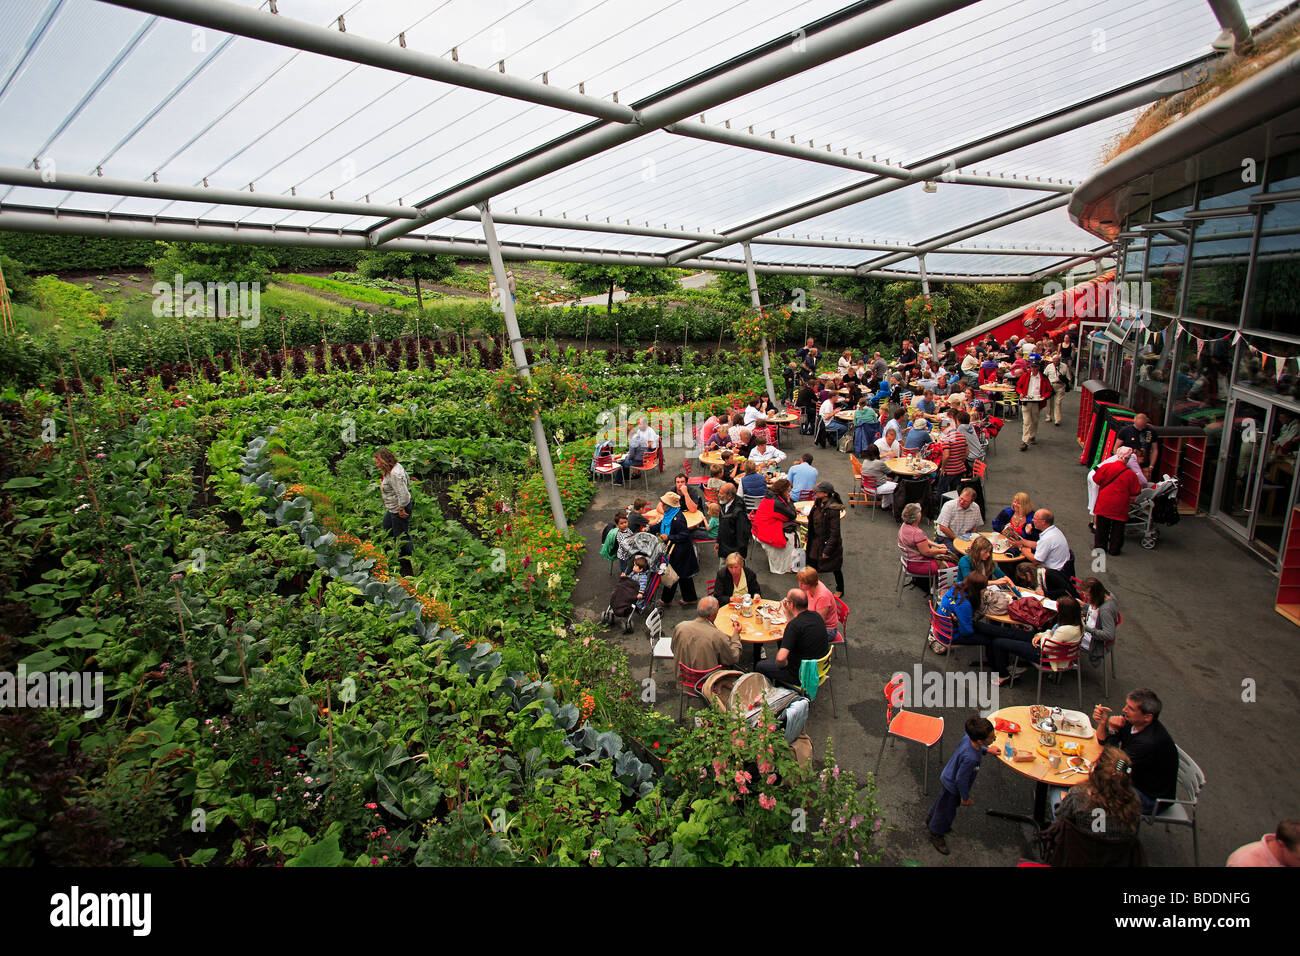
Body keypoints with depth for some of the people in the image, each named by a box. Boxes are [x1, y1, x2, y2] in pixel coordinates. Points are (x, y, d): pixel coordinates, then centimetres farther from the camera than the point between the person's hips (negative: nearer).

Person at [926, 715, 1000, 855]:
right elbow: (961, 780, -29)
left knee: (941, 802, 34)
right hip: (952, 787, -8)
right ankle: (936, 836, 45)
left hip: (947, 778, 8)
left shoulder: (969, 737, -23)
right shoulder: (970, 758, -44)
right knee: (946, 812, 19)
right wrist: (965, 797, -13)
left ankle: (930, 818, 61)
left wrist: (986, 750, 0)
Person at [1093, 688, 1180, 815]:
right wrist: (1102, 724, -20)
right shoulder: (1130, 720, -12)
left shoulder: (1150, 742, -36)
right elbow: (1103, 741, 2)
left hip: (1151, 799, -8)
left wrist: (1113, 730, -29)